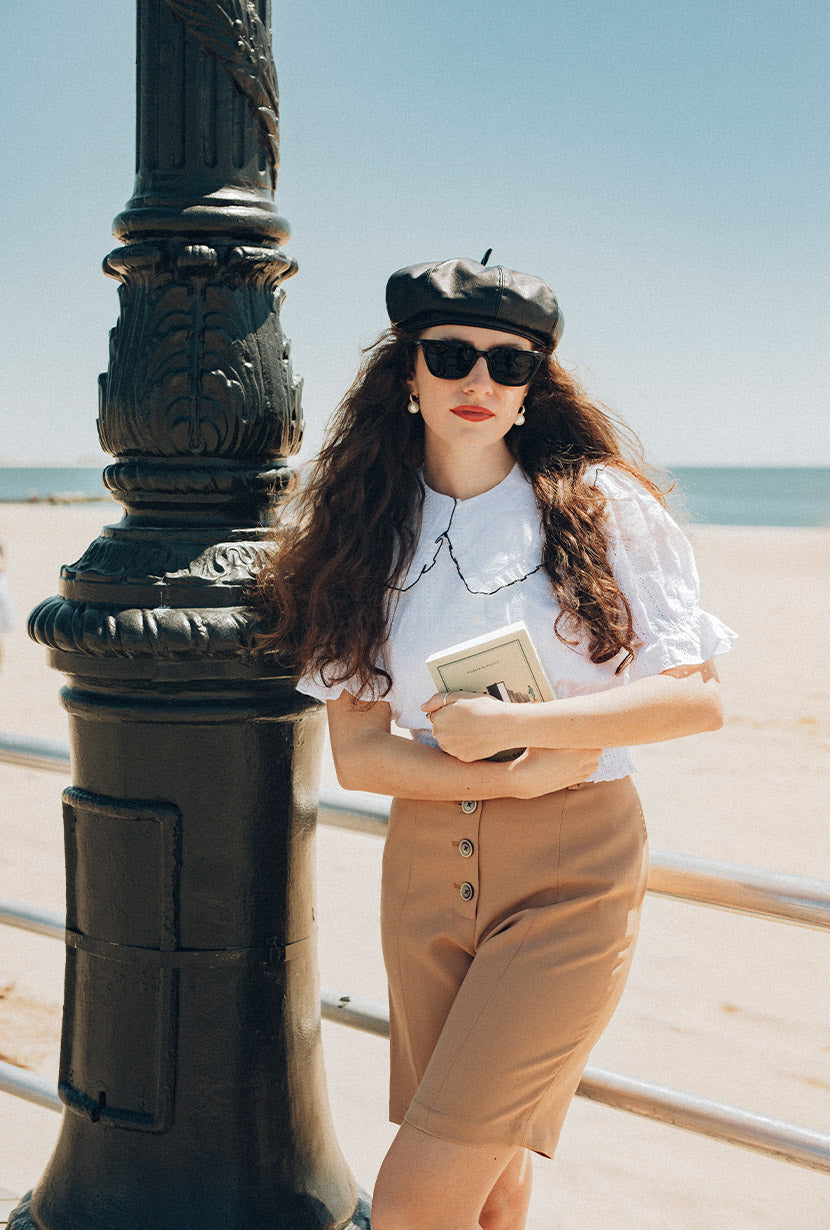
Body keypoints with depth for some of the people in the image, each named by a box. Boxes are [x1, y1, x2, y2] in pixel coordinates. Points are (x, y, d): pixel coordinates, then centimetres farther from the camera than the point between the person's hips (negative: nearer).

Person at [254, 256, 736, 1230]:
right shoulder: (367, 532, 4)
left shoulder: (600, 506, -3)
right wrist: (521, 775, -14)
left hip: (571, 872, -3)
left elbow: (697, 698, -6)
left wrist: (512, 724, -16)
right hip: (425, 864, 4)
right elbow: (356, 752, 0)